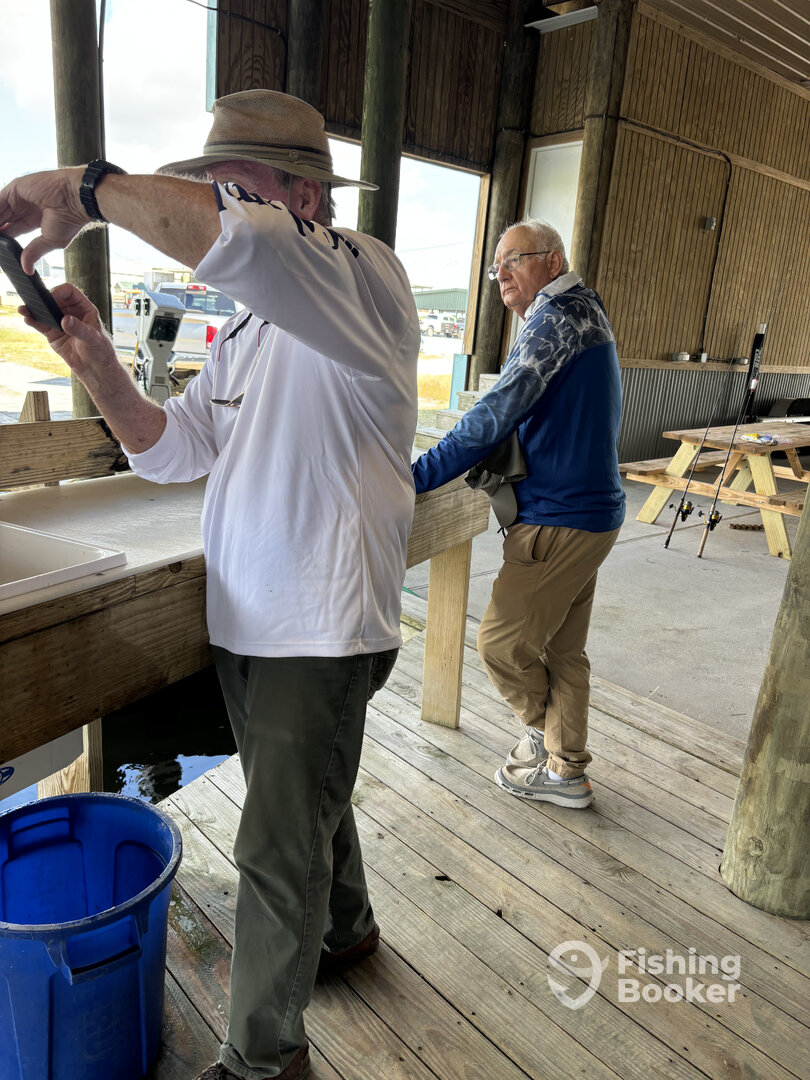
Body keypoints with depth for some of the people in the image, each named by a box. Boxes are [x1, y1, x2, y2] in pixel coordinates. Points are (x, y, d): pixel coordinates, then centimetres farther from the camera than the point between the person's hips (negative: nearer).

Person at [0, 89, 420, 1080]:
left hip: (322, 633, -8)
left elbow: (236, 241, -37)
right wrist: (97, 365, -5)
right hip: (242, 623, 8)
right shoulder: (249, 330, 13)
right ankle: (345, 927, 53)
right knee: (305, 802, 26)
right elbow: (171, 451, 11)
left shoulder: (363, 280, -15)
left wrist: (83, 188, -23)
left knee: (277, 850, 4)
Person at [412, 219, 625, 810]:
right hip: (592, 511, 10)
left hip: (560, 519, -10)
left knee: (501, 643, 2)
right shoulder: (585, 314, 19)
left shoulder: (556, 318, -14)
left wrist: (418, 474, -23)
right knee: (563, 650, 16)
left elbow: (499, 411, -24)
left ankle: (546, 734, 27)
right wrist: (497, 462, 13)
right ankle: (564, 770, 28)